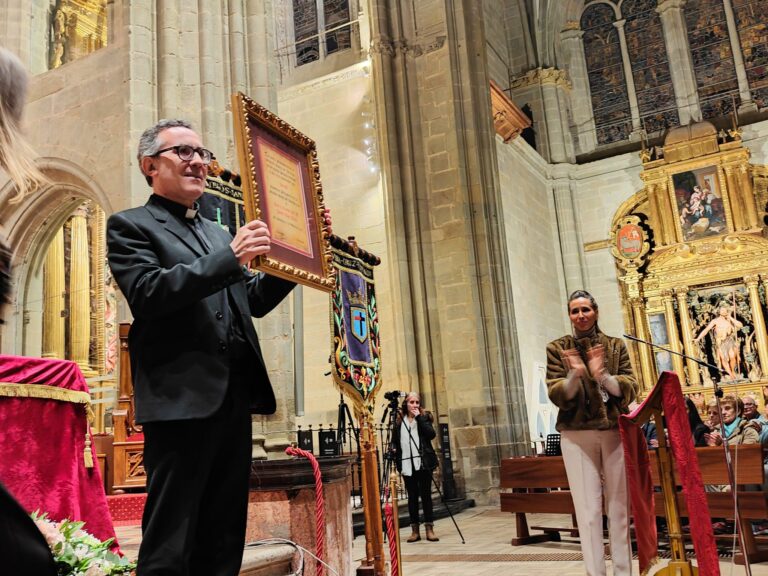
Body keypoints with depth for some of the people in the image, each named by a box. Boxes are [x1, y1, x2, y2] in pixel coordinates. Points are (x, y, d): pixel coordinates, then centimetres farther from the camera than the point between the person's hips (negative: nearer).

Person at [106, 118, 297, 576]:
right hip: (183, 399, -6)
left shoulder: (219, 234, 23)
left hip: (235, 396, 7)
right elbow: (149, 293, -13)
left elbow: (255, 301, 21)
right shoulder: (130, 226, 4)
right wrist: (230, 256, -22)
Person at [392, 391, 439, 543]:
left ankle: (429, 528, 8)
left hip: (423, 462, -1)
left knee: (426, 495, 1)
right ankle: (415, 530, 12)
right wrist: (397, 462, -1)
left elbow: (431, 434, -10)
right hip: (407, 464, 1)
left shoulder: (425, 417, 5)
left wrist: (419, 417, -13)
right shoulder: (399, 420, 8)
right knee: (412, 497, 5)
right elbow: (395, 442, 10)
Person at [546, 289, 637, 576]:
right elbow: (557, 396, -4)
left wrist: (603, 375, -19)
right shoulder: (557, 348, 3)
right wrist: (574, 374, -23)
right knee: (588, 509, -3)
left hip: (615, 431, 2)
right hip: (577, 435, -2)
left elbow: (629, 389, -1)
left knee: (619, 505, 7)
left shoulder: (616, 345, 8)